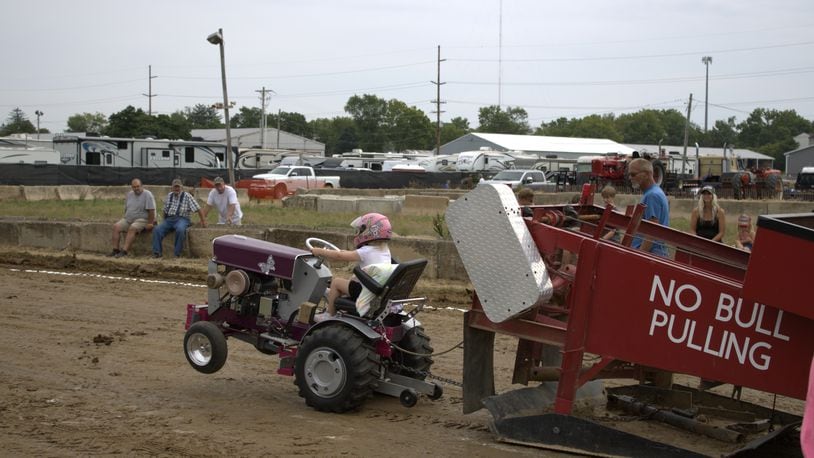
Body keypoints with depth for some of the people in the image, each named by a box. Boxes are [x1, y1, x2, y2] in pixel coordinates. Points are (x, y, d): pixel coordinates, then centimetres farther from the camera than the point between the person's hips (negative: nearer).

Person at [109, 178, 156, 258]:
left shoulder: (147, 195, -10)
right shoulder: (129, 195, 13)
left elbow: (151, 210, -16)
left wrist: (150, 223, -19)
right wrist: (126, 218, 12)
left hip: (141, 219, -7)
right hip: (128, 219, 7)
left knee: (132, 228, -33)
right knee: (116, 226, -12)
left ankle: (124, 251, -36)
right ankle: (115, 250, -13)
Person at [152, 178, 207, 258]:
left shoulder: (187, 196, 0)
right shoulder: (169, 196, 15)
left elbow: (198, 209, -3)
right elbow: (165, 210, 24)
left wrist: (203, 221, -7)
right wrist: (164, 221, 19)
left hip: (181, 219, -5)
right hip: (169, 219, 5)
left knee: (180, 230, -38)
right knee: (157, 230, -21)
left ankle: (177, 254, -29)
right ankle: (156, 252, -22)